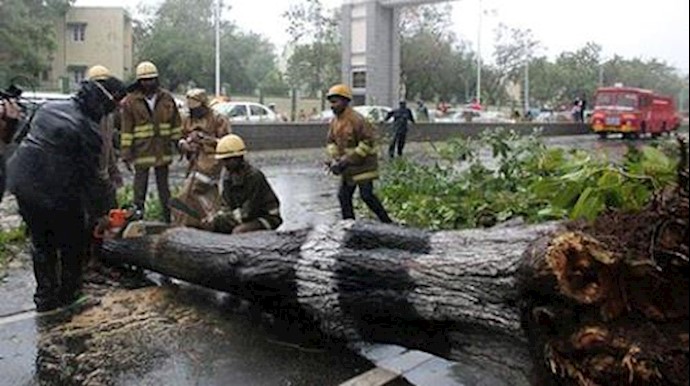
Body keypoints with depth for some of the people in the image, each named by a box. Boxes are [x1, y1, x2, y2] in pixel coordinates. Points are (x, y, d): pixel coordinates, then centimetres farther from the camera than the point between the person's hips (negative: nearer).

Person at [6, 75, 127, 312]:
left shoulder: (50, 108, 7)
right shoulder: (88, 130, -15)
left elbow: (28, 141, 15)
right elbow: (91, 177, -10)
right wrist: (99, 212, 1)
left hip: (21, 185, 7)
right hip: (57, 194, -7)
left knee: (41, 244, 20)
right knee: (72, 245, 16)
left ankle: (45, 296, 28)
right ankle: (68, 292, 28)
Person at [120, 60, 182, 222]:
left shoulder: (167, 98, 4)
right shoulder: (131, 101, -2)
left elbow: (176, 124, 11)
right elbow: (126, 130, -3)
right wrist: (126, 153, -6)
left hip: (163, 150, 2)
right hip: (141, 151, -2)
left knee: (164, 185, 13)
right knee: (140, 184, 4)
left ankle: (168, 216, 20)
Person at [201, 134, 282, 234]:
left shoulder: (254, 176, -24)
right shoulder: (228, 176, 1)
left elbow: (248, 210, -23)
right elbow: (226, 206, 6)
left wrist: (221, 219, -22)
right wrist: (217, 216, -15)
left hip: (267, 217, -8)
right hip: (248, 216, 8)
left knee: (238, 231, -34)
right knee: (208, 223, -5)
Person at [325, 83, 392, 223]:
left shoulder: (356, 119, -20)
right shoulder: (334, 121, 6)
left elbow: (367, 141, -21)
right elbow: (330, 141, 11)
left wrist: (349, 159, -22)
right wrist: (335, 159, -7)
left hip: (363, 165, -8)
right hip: (347, 168, 8)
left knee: (366, 195, -10)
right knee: (343, 195, 8)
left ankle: (388, 223, 4)